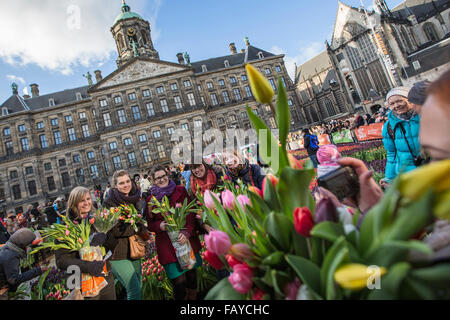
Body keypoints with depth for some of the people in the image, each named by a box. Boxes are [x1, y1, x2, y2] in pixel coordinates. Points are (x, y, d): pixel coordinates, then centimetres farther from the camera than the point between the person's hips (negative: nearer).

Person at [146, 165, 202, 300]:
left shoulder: (180, 191, 4)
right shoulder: (151, 199, 5)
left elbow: (191, 212, -1)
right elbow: (149, 223, 10)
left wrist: (187, 231, -16)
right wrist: (159, 226, -12)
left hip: (187, 239, 1)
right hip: (167, 244, -1)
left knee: (191, 274, 10)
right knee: (180, 281, -4)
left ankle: (193, 297, 34)